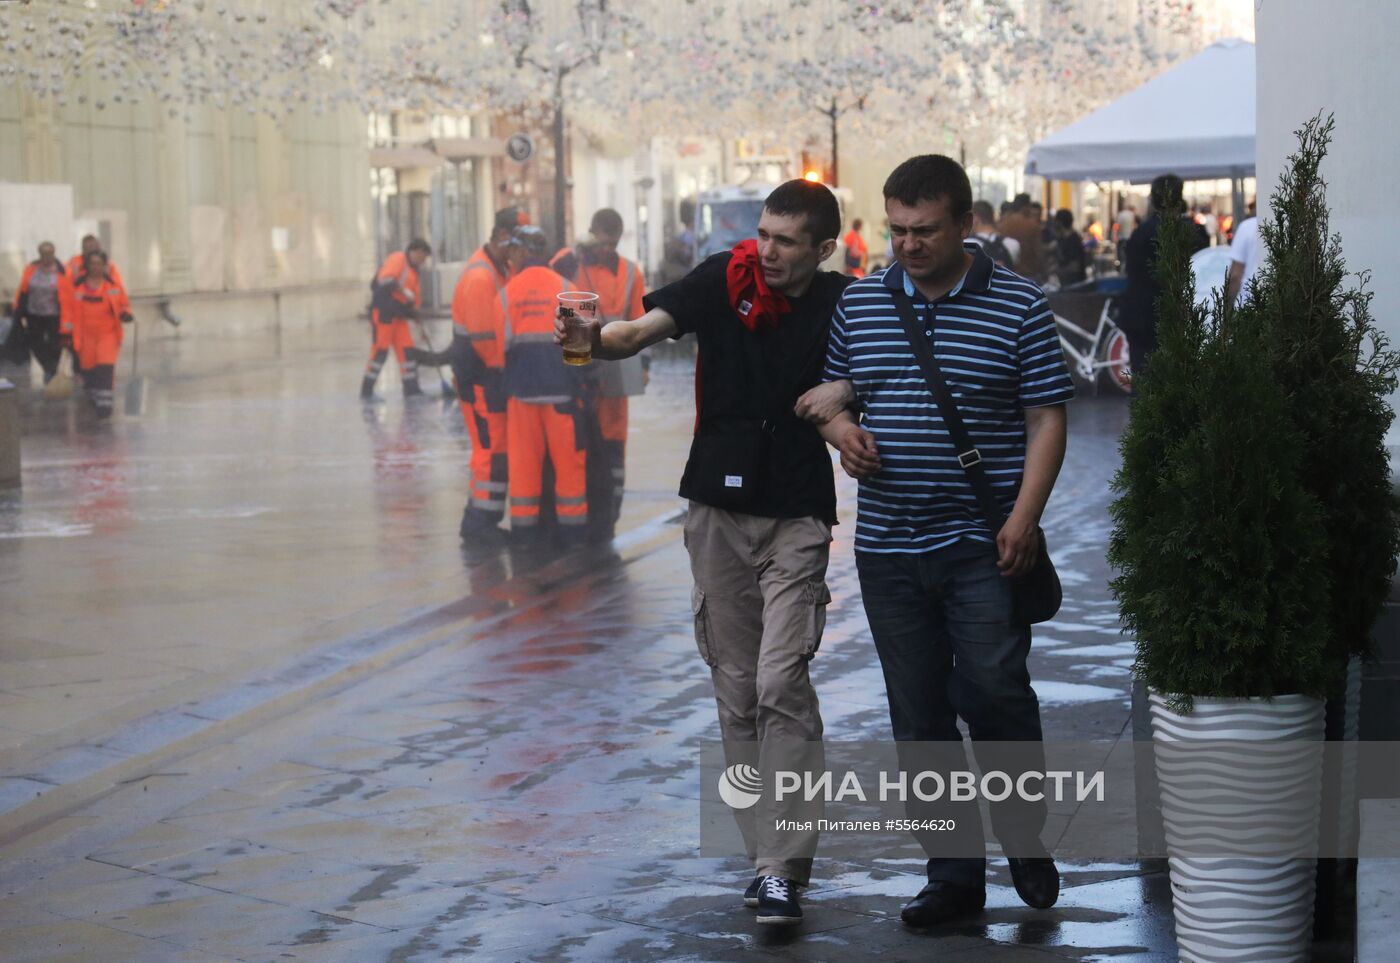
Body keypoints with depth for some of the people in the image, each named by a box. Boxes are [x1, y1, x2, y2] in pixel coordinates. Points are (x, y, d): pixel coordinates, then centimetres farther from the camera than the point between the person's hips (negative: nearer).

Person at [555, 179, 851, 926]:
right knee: (735, 689, 7)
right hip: (718, 508, 3)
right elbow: (642, 330, -14)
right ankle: (768, 856, 18)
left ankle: (783, 871, -11)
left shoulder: (840, 305, -4)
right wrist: (594, 337, -35)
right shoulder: (724, 280, -3)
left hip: (796, 517, -2)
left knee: (781, 682, -13)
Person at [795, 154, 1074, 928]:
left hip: (982, 544, -4)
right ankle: (953, 873, 16)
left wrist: (1023, 518, -14)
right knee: (919, 717, 7)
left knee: (994, 692, -9)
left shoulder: (1018, 307, -2)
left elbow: (1047, 419, -4)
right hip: (887, 545, 4)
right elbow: (833, 389, 20)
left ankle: (1025, 841, 16)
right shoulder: (859, 304, 9)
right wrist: (837, 425, -5)